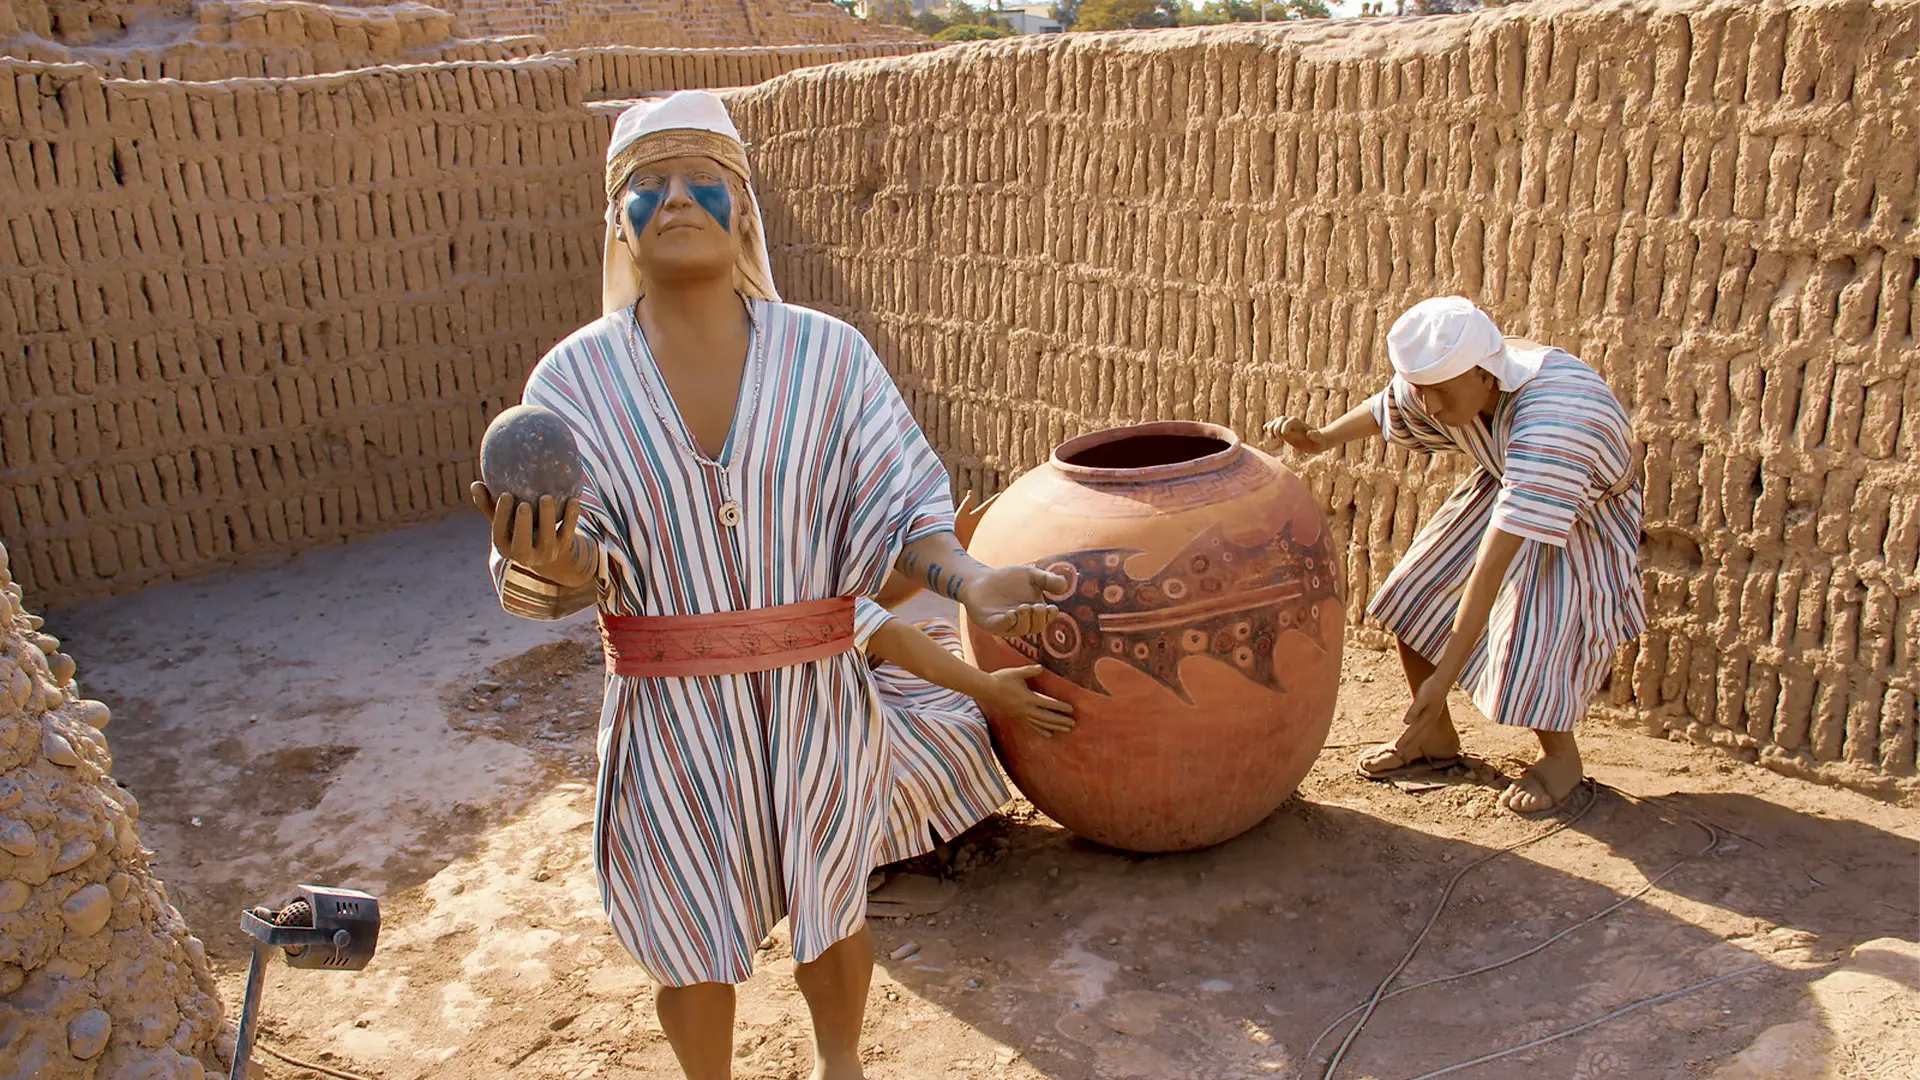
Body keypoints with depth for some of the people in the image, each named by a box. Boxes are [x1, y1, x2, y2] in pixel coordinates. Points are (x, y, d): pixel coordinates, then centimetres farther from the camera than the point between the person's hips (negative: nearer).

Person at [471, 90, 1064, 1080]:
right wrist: (550, 568, -36)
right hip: (670, 711, 0)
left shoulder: (827, 353, -8)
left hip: (814, 699, 1)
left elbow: (895, 505, -9)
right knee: (691, 937, 18)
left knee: (830, 908, 22)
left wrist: (975, 583, -28)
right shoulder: (576, 378, -8)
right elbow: (586, 565, -12)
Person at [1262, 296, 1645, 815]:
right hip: (1502, 487, 7)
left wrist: (1443, 678, -46)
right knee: (1413, 597, 3)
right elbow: (1386, 409, 6)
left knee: (1530, 646, -19)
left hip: (1582, 522, -7)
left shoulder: (1549, 426, -44)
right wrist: (1321, 439, -9)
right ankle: (1436, 736, 24)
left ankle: (1561, 757, 13)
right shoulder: (1442, 379, -22)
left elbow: (1491, 567, -47)